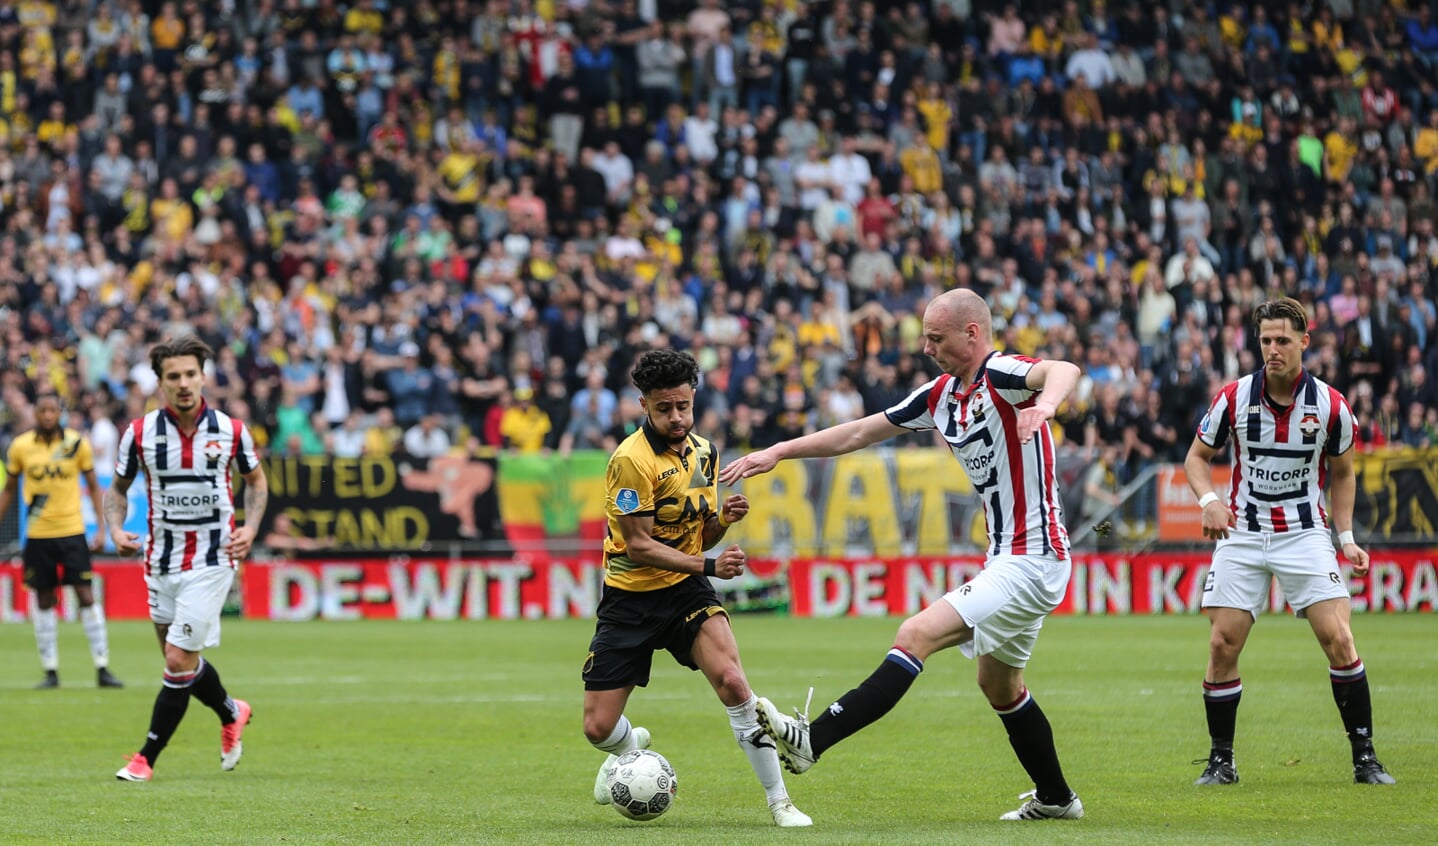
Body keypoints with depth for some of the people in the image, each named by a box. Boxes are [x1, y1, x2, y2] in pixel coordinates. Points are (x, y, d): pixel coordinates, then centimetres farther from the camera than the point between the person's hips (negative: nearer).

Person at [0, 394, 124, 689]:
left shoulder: (77, 443, -2)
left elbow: (94, 487, 5)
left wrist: (102, 528, -1)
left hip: (72, 531, -1)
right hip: (38, 534, 1)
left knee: (86, 596, -5)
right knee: (44, 601, 5)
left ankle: (102, 669, 0)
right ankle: (50, 672, 12)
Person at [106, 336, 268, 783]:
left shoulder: (231, 430, -6)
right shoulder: (140, 432, -4)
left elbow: (256, 480, 11)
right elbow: (118, 488, 9)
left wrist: (250, 527, -5)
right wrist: (116, 529, -10)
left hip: (212, 558, -3)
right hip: (161, 558, 3)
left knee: (180, 661, -10)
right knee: (181, 660, 13)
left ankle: (147, 758, 0)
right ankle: (232, 713, 42)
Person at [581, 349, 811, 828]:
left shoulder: (703, 451, 4)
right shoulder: (631, 459, -18)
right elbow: (639, 545, -18)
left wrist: (724, 518, -9)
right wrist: (708, 566, -25)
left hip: (686, 591, 3)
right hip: (630, 599, -3)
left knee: (730, 679, -24)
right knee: (598, 728, -3)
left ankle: (779, 801, -16)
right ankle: (632, 747, 36)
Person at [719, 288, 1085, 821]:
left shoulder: (1003, 375, -16)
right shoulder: (942, 395, 10)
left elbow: (1065, 370, -39)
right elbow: (858, 434, 17)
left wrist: (1045, 405, -60)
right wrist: (778, 452, 15)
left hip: (1031, 560, -11)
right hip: (1007, 557, 11)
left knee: (918, 635, -20)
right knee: (999, 685, 23)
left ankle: (811, 740, -26)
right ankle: (1055, 799, 38)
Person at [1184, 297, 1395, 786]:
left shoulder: (1330, 406, -5)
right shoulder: (1234, 398, -6)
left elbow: (1342, 473, 10)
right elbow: (1197, 457, 6)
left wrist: (1346, 537, 3)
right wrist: (1208, 499, -13)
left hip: (1305, 533, -1)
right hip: (1241, 535, 1)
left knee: (1338, 639, -13)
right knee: (1222, 645, -6)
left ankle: (1365, 759, -2)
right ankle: (1221, 760, 9)